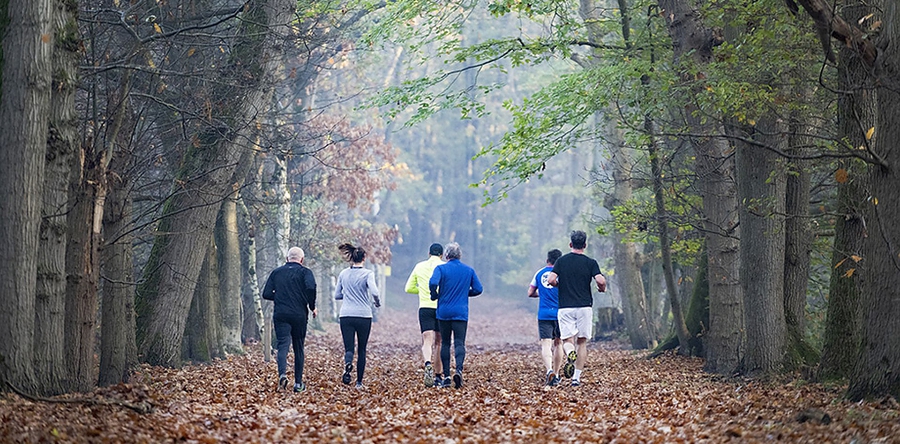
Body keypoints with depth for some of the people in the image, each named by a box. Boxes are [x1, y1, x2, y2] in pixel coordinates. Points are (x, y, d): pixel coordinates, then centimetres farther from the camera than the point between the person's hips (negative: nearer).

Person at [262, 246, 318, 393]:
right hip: (299, 315, -1)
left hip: (280, 315, 1)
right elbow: (311, 287, -18)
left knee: (283, 346, -6)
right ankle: (298, 383, 11)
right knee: (298, 348, 10)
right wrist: (312, 307, -5)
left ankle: (282, 374, -32)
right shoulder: (305, 272, 2)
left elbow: (266, 294, 6)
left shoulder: (276, 272, 10)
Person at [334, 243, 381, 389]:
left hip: (346, 316, 2)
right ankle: (359, 382, 13)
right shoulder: (367, 273, -6)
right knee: (362, 349, 12)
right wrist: (377, 302, 2)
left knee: (349, 348, 0)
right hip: (364, 316, -2)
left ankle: (347, 364, -34)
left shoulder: (343, 274, 6)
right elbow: (374, 292, -18)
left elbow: (337, 295, 12)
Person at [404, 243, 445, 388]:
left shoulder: (419, 266, 9)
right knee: (439, 342, 12)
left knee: (427, 341, -7)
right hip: (441, 307, -1)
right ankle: (438, 375, 17)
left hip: (424, 308, 1)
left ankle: (428, 364, -36)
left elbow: (409, 288, 14)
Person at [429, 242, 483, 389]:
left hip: (443, 312, 0)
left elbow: (433, 283, -19)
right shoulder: (469, 270, 5)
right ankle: (459, 370, -29)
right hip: (461, 313, 0)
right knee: (459, 343, -4)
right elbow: (478, 289, 4)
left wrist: (435, 295, -1)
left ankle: (446, 376, 7)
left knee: (445, 343, 10)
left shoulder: (441, 268, -2)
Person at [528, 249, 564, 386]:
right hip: (559, 313, -1)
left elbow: (530, 293, 13)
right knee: (558, 343, 14)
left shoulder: (539, 273, 8)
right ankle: (556, 374, 19)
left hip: (543, 314, 1)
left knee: (546, 344, -6)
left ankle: (549, 370, -29)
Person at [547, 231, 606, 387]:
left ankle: (570, 354, -34)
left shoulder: (561, 261, 4)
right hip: (584, 306, 0)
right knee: (582, 342, 9)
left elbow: (551, 280, -7)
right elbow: (600, 281, -14)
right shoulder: (590, 262, -1)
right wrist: (602, 288, 8)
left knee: (567, 341, 2)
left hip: (565, 308, 0)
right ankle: (576, 377, 5)